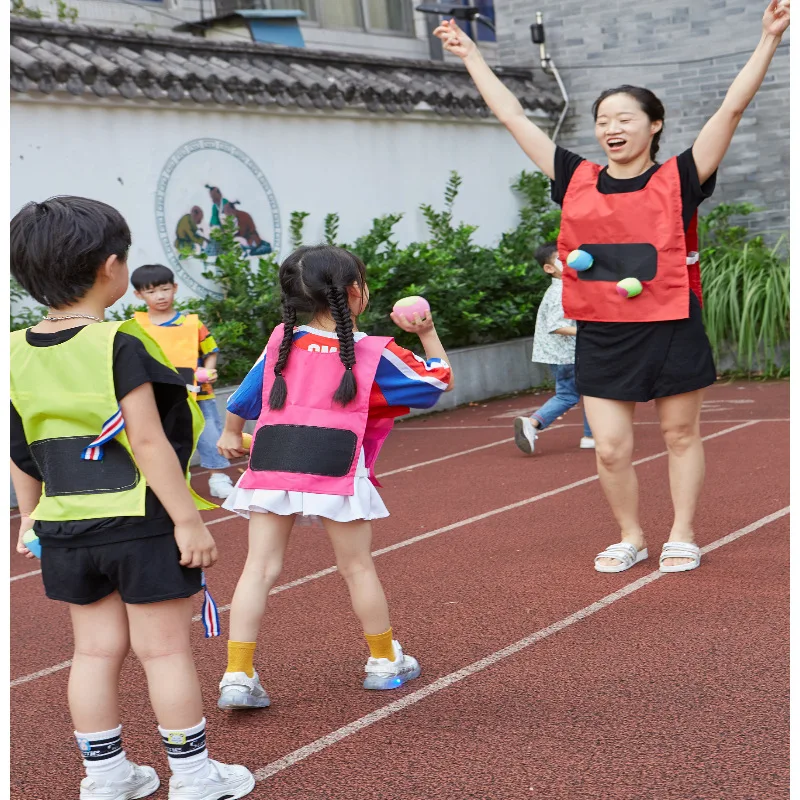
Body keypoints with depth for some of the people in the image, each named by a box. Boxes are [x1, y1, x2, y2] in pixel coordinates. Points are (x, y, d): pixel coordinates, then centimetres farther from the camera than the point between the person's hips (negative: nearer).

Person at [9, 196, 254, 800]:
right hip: (139, 522, -6)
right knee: (165, 648, 5)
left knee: (97, 648, 14)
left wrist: (30, 515, 21)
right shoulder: (120, 346, -16)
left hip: (65, 527, 6)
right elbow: (147, 442, -19)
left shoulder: (18, 354, 3)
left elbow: (20, 454, 9)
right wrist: (189, 519, -14)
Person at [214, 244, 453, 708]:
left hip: (270, 463, 3)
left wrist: (231, 435, 43)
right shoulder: (373, 352, 6)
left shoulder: (281, 341, 15)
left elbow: (244, 399, 25)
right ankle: (385, 662, 29)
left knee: (260, 568, 4)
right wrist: (427, 332, 29)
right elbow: (440, 380, 16)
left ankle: (238, 675, 0)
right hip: (334, 466, -2)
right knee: (357, 567, 12)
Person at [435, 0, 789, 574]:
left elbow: (732, 108, -10)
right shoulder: (578, 181, 4)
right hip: (600, 337, 3)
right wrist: (471, 55, 15)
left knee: (681, 436, 11)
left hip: (671, 331, -2)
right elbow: (513, 116, 10)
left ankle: (682, 536, 25)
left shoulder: (678, 180, -4)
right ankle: (631, 537, 24)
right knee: (611, 449, 3)